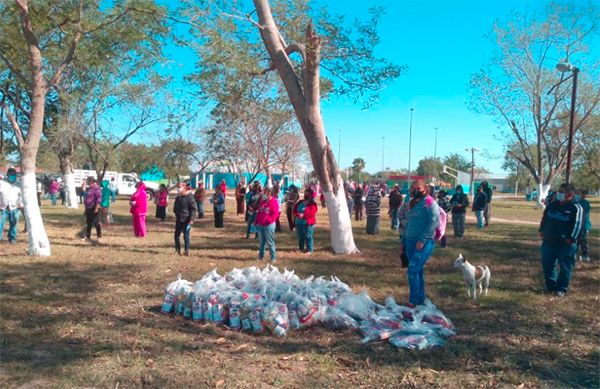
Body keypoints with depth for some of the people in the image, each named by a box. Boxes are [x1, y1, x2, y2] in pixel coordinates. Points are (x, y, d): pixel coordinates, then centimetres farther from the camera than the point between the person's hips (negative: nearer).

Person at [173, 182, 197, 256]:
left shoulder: (190, 197, -12)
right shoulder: (178, 197, 9)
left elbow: (194, 209, -14)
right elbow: (175, 208, 22)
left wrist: (191, 219, -18)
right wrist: (176, 215, 18)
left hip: (186, 220, -7)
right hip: (179, 220, 7)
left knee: (186, 236, 0)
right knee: (177, 235, 8)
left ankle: (186, 251, 10)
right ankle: (177, 250, 19)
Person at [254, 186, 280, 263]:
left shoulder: (274, 202, -9)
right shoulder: (262, 201, 14)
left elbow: (275, 214, -15)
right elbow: (259, 212, 18)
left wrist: (267, 221, -19)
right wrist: (256, 222, 12)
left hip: (269, 225, -7)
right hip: (260, 225, 7)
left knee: (270, 242, -4)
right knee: (261, 241, 15)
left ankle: (273, 257, 3)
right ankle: (261, 256, 26)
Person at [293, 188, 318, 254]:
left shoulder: (312, 204, -3)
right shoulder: (300, 202, 16)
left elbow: (311, 213, -16)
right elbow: (294, 209, 8)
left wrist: (303, 215, -21)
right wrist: (297, 214, -12)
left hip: (308, 223, -6)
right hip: (298, 222, 6)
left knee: (308, 237, -6)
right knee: (300, 236, 14)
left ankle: (309, 250, 2)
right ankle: (301, 248, 27)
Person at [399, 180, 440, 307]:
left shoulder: (430, 203, -7)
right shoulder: (412, 204, 16)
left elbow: (434, 223, -16)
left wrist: (422, 240, -20)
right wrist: (403, 241, 19)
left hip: (424, 243, -7)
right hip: (410, 242, 7)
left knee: (413, 270, -14)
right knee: (418, 271, 13)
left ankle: (413, 301, -6)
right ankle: (421, 300, 22)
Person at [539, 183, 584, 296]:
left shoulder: (576, 208, -10)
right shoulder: (552, 205, 8)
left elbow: (579, 225, -14)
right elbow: (544, 218, 20)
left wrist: (571, 239, -18)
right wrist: (541, 231, 12)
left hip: (566, 244, -5)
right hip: (549, 241, 5)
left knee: (565, 267, 3)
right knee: (547, 264, 10)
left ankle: (561, 288, 16)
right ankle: (550, 285, 26)